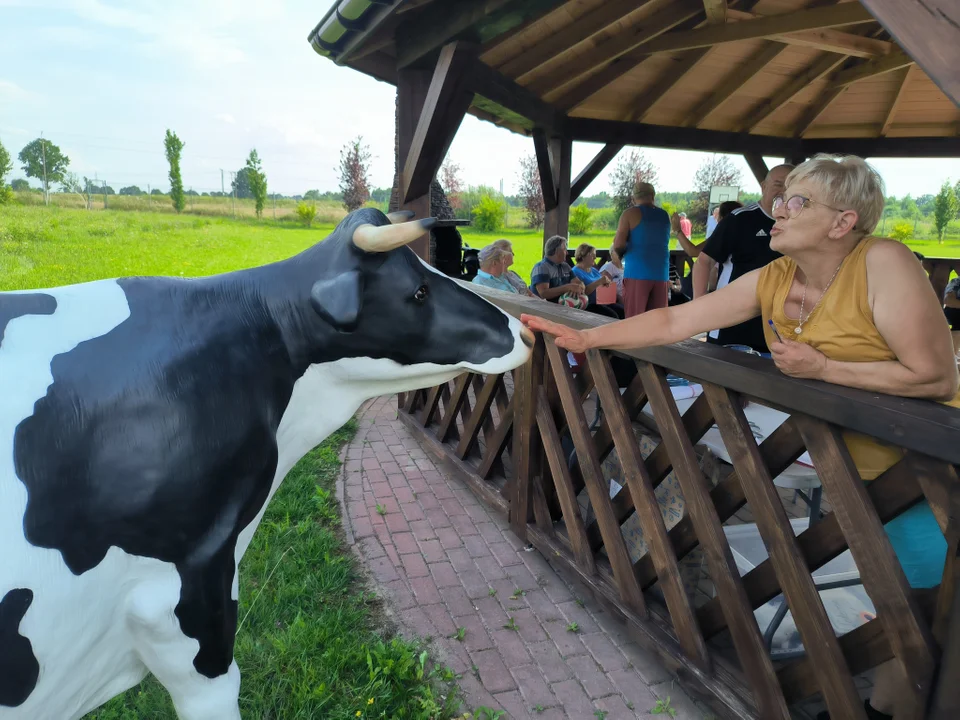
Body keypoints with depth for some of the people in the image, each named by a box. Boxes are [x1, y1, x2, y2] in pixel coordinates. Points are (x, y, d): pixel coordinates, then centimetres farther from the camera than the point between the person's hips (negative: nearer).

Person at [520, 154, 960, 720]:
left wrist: (821, 367, -23)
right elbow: (674, 321, -5)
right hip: (849, 466, 5)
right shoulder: (772, 281, -6)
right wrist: (587, 337, -8)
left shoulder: (883, 265, -24)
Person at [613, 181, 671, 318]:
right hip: (661, 273, 5)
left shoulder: (630, 213, -1)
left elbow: (618, 244, -7)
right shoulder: (665, 215, 14)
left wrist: (620, 253, 11)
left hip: (637, 273, -4)